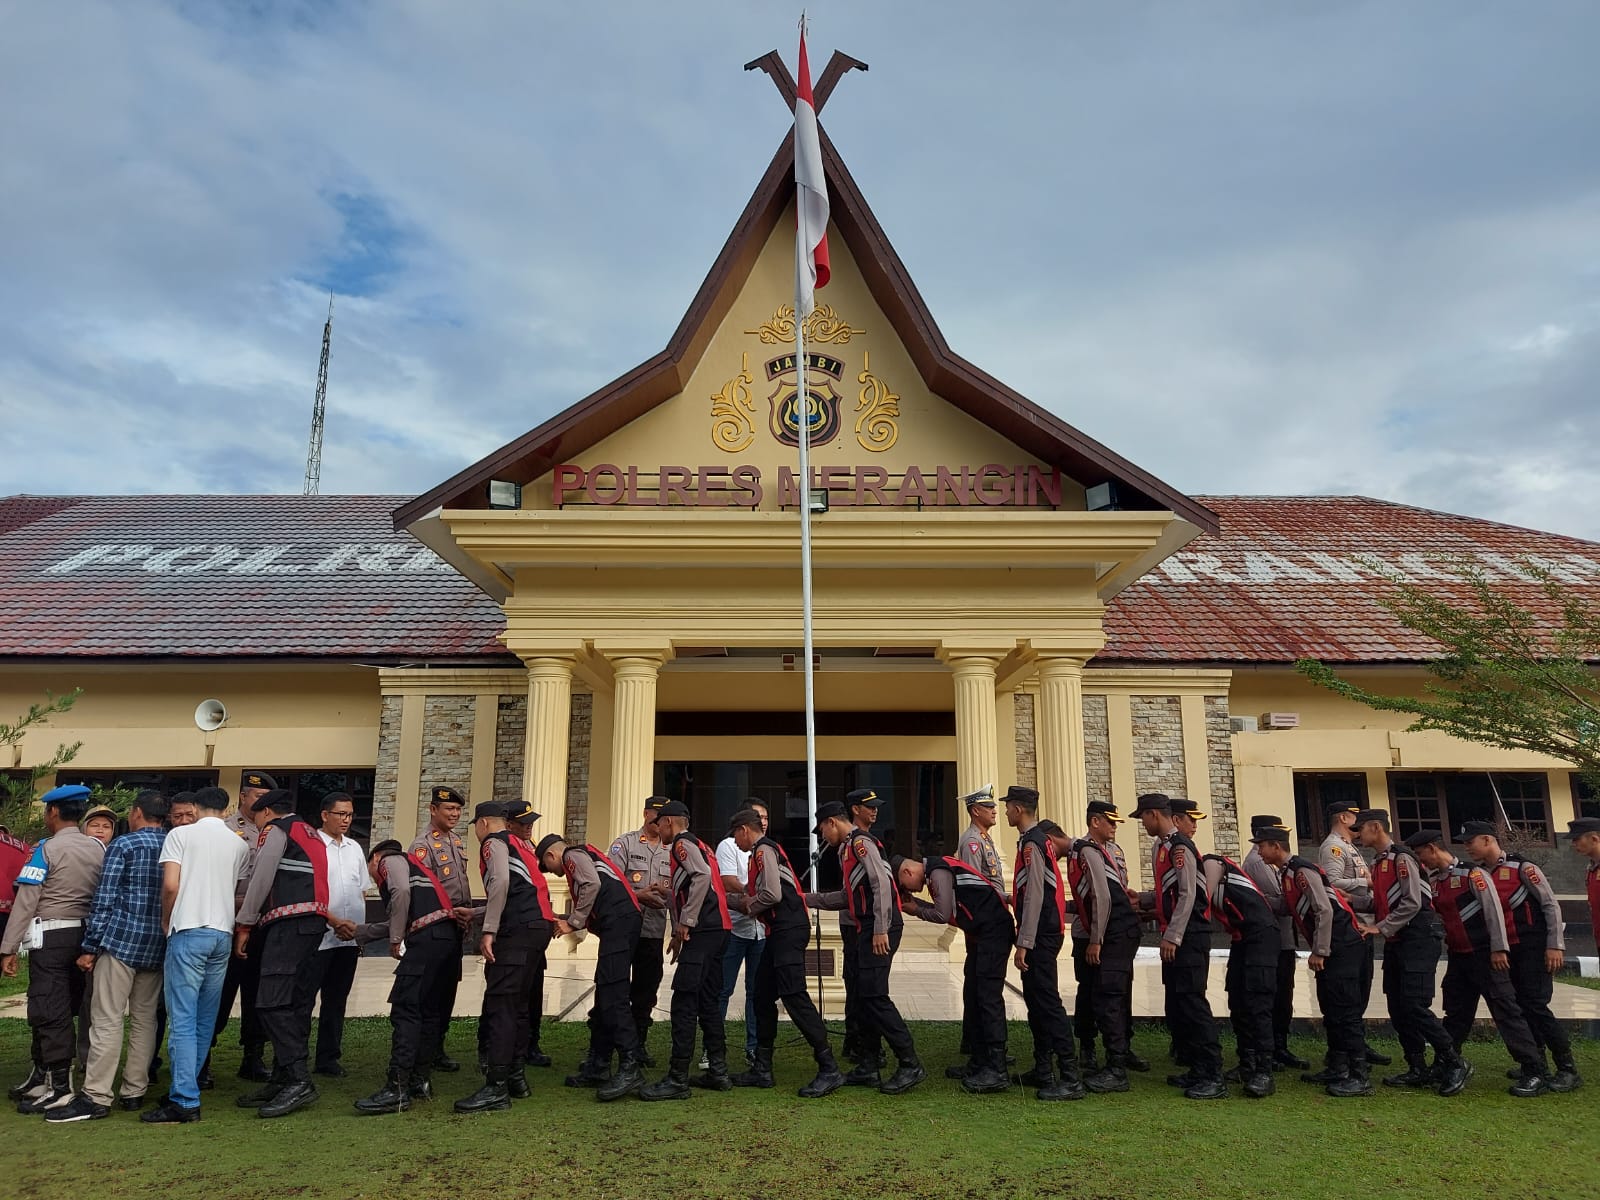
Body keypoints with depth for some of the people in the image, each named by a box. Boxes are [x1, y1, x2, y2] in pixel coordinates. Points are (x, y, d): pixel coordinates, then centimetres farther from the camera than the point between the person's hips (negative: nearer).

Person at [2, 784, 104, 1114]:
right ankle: (42, 1075, 28)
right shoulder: (98, 849, 6)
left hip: (50, 937, -6)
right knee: (65, 1009, 15)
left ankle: (60, 1089, 2)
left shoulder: (47, 849, -9)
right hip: (83, 935, 6)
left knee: (48, 1012, 0)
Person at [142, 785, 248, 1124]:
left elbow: (171, 885, -9)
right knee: (206, 1020, 13)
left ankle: (184, 1101, -8)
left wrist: (166, 921, 7)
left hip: (189, 931, -5)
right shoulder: (239, 845, 12)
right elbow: (237, 889, 12)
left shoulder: (181, 834, 0)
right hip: (223, 933, 5)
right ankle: (186, 1086, 20)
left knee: (182, 1020, -5)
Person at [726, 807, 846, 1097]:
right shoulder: (762, 852, 22)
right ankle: (762, 1069, 20)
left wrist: (748, 905, -2)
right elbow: (751, 894, 25)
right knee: (763, 997, 12)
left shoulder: (764, 850, -8)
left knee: (793, 996, -14)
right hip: (779, 932, 11)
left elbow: (772, 894, -19)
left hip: (788, 930, -11)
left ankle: (829, 1070, -11)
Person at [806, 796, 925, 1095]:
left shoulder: (860, 842, -9)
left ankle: (910, 1064, -7)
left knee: (874, 995, -12)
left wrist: (880, 930, -22)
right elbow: (849, 896, 25)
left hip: (880, 928, -10)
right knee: (864, 996, 11)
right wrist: (808, 898, 26)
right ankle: (868, 1067, 18)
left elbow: (881, 884, -19)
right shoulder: (848, 847, 21)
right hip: (866, 929, 10)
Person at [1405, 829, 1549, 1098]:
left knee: (1506, 1010, -6)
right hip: (1457, 957, 7)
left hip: (1484, 955, -7)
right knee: (1456, 1015, 13)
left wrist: (1498, 949, -17)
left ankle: (1534, 1073, 0)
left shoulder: (1472, 873, -13)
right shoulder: (1432, 880, 9)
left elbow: (1493, 909, -15)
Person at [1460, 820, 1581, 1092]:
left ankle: (1568, 1070, -2)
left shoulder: (1522, 867, -11)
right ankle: (1536, 1065, 21)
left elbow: (1551, 904, -12)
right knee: (1520, 1007, 10)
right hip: (1509, 950, 7)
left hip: (1534, 948, -7)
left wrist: (1555, 946, -15)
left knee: (1536, 1006, -10)